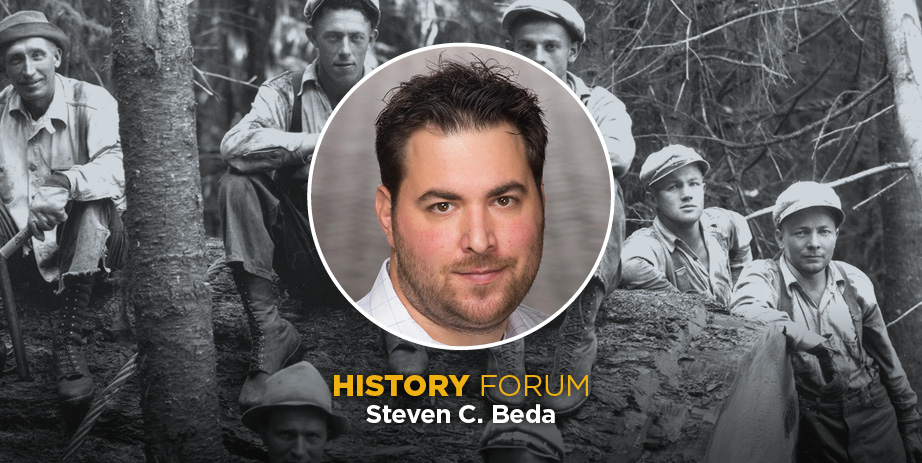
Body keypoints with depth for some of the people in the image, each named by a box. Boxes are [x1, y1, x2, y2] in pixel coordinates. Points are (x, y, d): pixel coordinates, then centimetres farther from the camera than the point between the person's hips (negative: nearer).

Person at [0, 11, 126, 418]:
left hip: (93, 237, -3)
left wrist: (64, 185, -48)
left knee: (93, 199, -33)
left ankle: (68, 340, -33)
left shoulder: (92, 102, -10)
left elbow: (116, 164, -29)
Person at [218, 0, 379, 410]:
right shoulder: (284, 92, 1)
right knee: (237, 186, -22)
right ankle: (268, 331, -18)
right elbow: (235, 146, -19)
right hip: (304, 259, 0)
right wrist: (319, 142, -26)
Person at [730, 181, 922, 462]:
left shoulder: (855, 281, -1)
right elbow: (744, 311, -35)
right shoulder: (764, 276, -12)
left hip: (873, 415, 3)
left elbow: (885, 357, 10)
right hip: (810, 425, -3)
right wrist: (809, 340, -44)